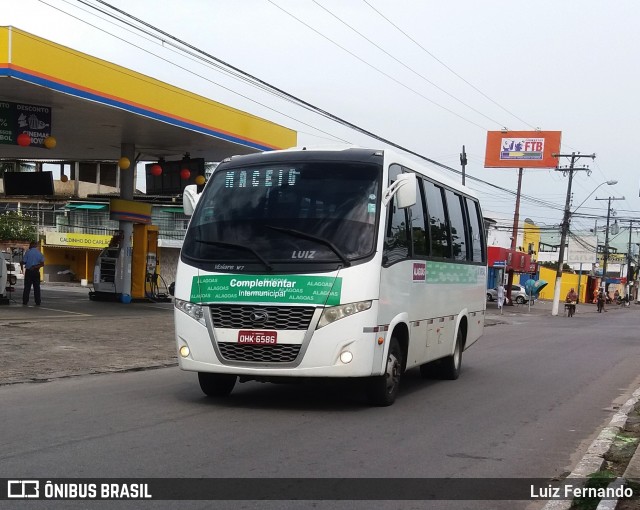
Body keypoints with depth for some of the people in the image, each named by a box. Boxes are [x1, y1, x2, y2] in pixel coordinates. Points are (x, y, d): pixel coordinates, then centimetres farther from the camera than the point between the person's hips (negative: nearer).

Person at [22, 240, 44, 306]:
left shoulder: (28, 252, -5)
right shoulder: (39, 253, 4)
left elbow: (24, 261, -4)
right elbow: (42, 264, -1)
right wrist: (35, 266, -6)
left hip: (28, 271, -2)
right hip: (36, 272, 2)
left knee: (27, 287, 2)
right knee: (36, 287, 5)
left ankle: (25, 301, 0)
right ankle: (37, 302, 2)